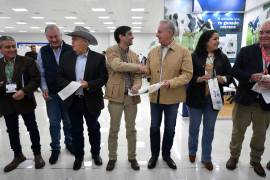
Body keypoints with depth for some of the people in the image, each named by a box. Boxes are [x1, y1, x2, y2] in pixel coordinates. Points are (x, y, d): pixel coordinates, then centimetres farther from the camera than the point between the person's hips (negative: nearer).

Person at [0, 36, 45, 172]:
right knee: (12, 131, 15)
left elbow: (36, 79, -11)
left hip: (25, 101, -3)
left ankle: (37, 154, 27)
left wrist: (24, 91, -24)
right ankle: (18, 156, 35)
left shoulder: (27, 61, -7)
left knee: (32, 129, 8)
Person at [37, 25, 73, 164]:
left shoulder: (70, 50, -6)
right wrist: (44, 88, -5)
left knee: (68, 121, 13)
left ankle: (69, 143, 33)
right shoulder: (43, 52, 3)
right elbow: (40, 73, 6)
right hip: (51, 93, 2)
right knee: (54, 123, 10)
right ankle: (55, 148, 27)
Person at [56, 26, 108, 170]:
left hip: (91, 101, -2)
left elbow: (104, 78, -8)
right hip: (73, 101, 3)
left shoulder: (98, 58, -6)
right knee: (76, 130, 14)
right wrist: (68, 85, -16)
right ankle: (78, 156, 34)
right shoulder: (66, 57, 3)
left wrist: (88, 84, -22)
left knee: (94, 129, 15)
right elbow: (59, 76, 4)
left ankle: (96, 153, 37)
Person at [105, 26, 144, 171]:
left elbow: (137, 75, 8)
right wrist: (137, 66, -14)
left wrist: (137, 85, -15)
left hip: (131, 96, 4)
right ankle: (112, 158, 28)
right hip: (116, 95, -4)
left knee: (131, 129, 13)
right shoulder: (111, 51, -3)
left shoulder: (134, 55, 12)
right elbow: (117, 65, -23)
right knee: (114, 130, 8)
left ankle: (132, 157, 30)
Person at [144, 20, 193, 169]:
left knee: (170, 128, 13)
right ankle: (154, 154, 34)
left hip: (172, 97, -2)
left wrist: (171, 82, -25)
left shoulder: (183, 52, -7)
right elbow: (148, 71, 10)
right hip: (155, 96, 3)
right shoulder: (153, 51, 5)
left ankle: (166, 154, 37)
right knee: (154, 127, 13)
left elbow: (187, 74, -12)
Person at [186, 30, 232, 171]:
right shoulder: (195, 57, -6)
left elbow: (230, 76, 5)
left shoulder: (222, 58, 4)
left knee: (209, 129, 12)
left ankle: (206, 158, 29)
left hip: (213, 99, 3)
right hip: (196, 98, -2)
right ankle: (192, 151, 37)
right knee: (194, 127, 12)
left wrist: (223, 79, -16)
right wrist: (199, 79, -23)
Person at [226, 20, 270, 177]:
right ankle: (234, 157, 33)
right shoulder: (247, 51, -3)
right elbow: (235, 71, -6)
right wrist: (251, 76, -22)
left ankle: (256, 160, 39)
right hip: (245, 99, -2)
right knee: (238, 131, 12)